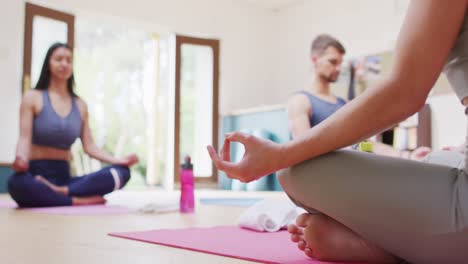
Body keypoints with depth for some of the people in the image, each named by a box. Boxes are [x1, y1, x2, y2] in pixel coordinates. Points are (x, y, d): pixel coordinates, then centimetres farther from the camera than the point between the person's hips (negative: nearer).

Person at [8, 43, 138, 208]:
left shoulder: (80, 105, 13)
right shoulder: (32, 97, 2)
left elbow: (89, 146, 9)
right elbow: (24, 139, -8)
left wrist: (120, 161, -7)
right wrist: (20, 159, -32)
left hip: (64, 177, 4)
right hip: (36, 176, -4)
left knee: (121, 172, -19)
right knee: (17, 182, -42)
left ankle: (61, 192, -30)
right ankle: (80, 201, -28)